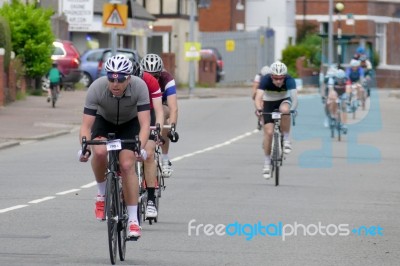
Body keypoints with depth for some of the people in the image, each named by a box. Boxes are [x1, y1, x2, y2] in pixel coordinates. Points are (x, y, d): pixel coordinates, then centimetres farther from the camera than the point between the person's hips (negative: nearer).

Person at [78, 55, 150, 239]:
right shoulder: (96, 88, -32)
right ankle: (102, 193, -5)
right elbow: (86, 125, -31)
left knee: (127, 165, -18)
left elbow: (145, 123, -35)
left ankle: (133, 219, -10)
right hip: (104, 121, 0)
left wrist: (141, 147, -51)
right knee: (99, 152, -31)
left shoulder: (139, 87, -32)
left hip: (129, 124, 0)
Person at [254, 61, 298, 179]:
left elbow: (294, 96, -40)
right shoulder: (266, 80, -29)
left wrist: (293, 108, -59)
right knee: (268, 132, -12)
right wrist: (259, 109, -58)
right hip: (269, 103, 0)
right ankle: (267, 162, 4)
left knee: (285, 110, -37)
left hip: (284, 100, 0)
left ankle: (286, 140, -18)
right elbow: (258, 97, -39)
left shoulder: (289, 80, -28)